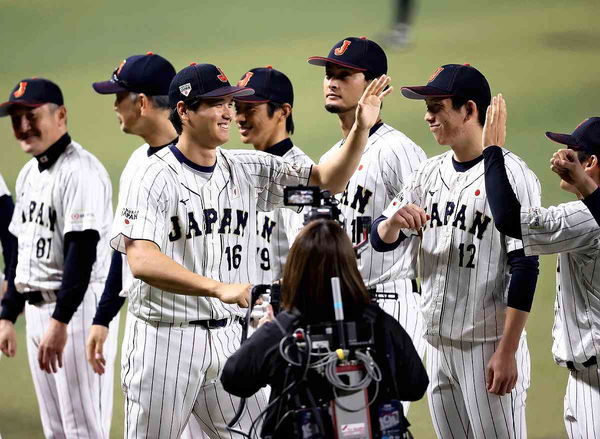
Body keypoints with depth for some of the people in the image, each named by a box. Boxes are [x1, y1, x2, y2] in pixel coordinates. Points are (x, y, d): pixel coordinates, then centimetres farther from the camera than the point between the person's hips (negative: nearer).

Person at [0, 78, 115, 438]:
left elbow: (82, 252, -21)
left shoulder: (81, 171, -14)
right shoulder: (29, 175, 16)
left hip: (77, 306, -9)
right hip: (37, 309, 10)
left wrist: (60, 321, -26)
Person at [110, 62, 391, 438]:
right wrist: (218, 288, -35)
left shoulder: (248, 170, 8)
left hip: (229, 337, 5)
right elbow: (141, 261, -24)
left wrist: (361, 130, -10)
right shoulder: (156, 178, -11)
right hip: (165, 339, -5)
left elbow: (328, 180, 7)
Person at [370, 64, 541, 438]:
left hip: (489, 347, -7)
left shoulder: (511, 175, -10)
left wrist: (507, 352, -19)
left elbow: (525, 267, -14)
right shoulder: (430, 173, 12)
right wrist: (394, 221, -13)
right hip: (437, 347, 7)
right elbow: (380, 239, 12)